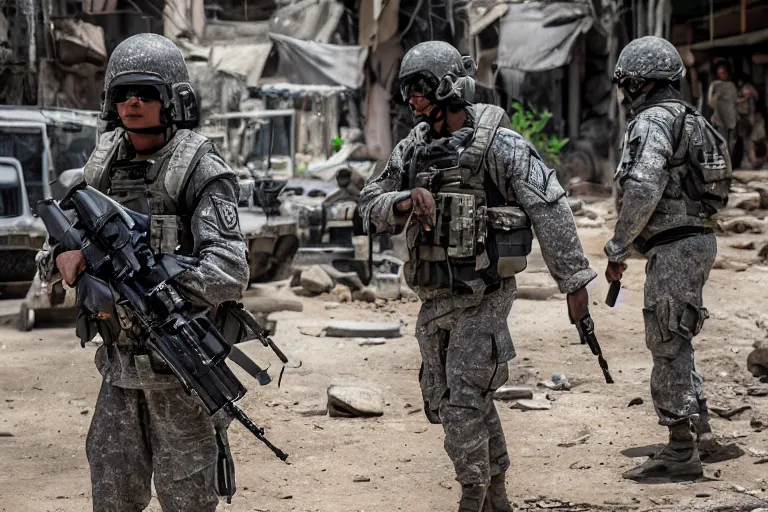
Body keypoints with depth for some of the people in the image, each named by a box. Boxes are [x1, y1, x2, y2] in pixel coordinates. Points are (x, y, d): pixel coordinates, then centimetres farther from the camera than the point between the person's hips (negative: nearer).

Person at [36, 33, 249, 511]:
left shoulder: (200, 171, -12)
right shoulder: (105, 166, 7)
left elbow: (230, 272, -22)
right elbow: (62, 232, 14)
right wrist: (63, 254, -10)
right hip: (120, 359, 6)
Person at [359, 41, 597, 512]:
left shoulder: (499, 145, -11)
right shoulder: (413, 150, 7)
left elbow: (551, 212, -11)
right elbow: (371, 208, 9)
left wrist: (574, 282, -11)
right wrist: (406, 201, -14)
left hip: (482, 297, -7)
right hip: (433, 298, 7)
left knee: (464, 403, -11)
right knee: (446, 402, 13)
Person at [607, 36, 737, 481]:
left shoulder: (653, 121, -14)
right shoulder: (689, 119, 17)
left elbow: (643, 188, -25)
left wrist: (618, 249, -18)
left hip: (674, 247, -10)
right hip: (696, 239, 10)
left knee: (668, 346, -5)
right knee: (675, 341, 19)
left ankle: (682, 451, -3)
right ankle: (702, 432, 24)